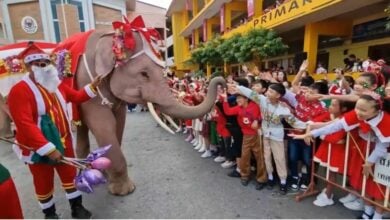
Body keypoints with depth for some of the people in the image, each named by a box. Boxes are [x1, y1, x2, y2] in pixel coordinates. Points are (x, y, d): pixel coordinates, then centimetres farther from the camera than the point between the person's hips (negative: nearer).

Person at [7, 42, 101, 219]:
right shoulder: (19, 91, -20)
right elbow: (25, 125, -27)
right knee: (44, 183, 14)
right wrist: (49, 149, -30)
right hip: (38, 149, -6)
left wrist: (93, 86, 1)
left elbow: (76, 97, 17)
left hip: (63, 141, 6)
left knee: (70, 174, 16)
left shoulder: (57, 85, 5)